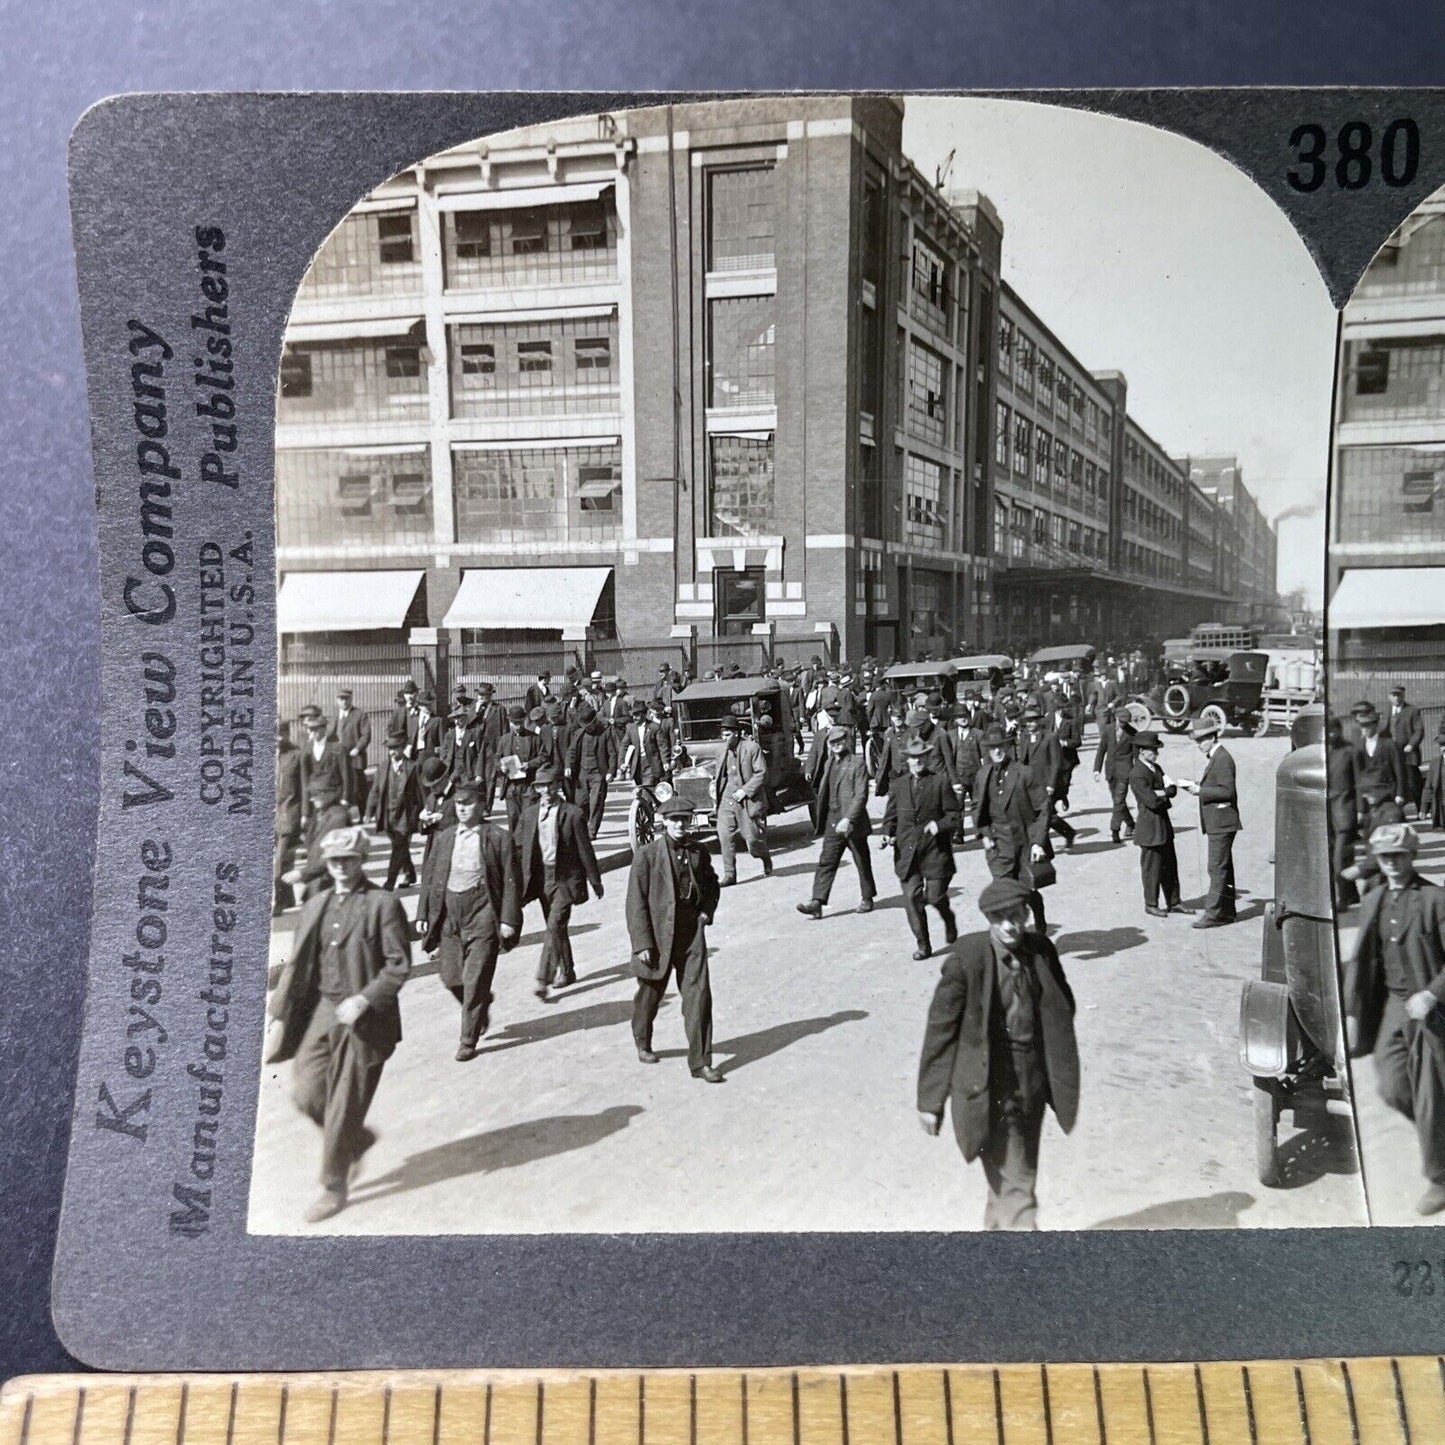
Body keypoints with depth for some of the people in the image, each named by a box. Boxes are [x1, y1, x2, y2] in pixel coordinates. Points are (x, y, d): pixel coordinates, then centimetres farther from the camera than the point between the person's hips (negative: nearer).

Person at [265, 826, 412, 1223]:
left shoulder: (383, 904, -9)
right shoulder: (316, 906, 9)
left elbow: (399, 965, -12)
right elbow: (296, 966, 11)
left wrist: (362, 1000, -21)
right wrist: (280, 1019, 8)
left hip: (363, 1019, -6)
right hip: (320, 1011, 6)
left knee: (344, 1105, 2)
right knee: (306, 1093, 4)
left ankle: (334, 1187, 21)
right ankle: (358, 1139, 33)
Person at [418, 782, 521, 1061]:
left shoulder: (498, 839, -3)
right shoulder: (444, 839, 10)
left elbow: (510, 882, -4)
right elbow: (430, 878, 14)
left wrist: (508, 919, -10)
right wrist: (422, 914, 7)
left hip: (482, 914, -4)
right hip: (449, 912, 5)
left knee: (475, 981, -4)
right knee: (450, 977, 7)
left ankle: (468, 1041, 10)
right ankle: (481, 1007, 37)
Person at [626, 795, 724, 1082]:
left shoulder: (699, 852, 4)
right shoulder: (647, 854, -9)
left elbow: (711, 884, 22)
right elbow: (636, 901, -10)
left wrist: (707, 910, 4)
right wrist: (642, 942, -14)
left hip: (692, 934, 2)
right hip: (658, 935, -2)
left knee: (698, 994, -5)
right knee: (651, 993, 15)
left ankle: (700, 1061, 3)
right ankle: (643, 1044, 42)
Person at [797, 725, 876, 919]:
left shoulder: (858, 763, -10)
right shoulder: (830, 763, 11)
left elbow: (861, 795, -17)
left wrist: (848, 819, -26)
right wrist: (820, 822, 15)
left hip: (853, 823, -5)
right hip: (833, 823, 6)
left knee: (862, 863, 10)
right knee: (826, 862, -1)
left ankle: (867, 899, 26)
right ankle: (817, 903, -5)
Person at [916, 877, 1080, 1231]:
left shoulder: (1041, 950, -3)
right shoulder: (967, 958, -17)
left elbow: (1063, 1010, 11)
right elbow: (940, 1027, -12)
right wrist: (930, 1098, -9)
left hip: (1032, 1080, 5)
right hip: (988, 1086, -5)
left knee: (1020, 1171, 21)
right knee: (1013, 1181, -5)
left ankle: (998, 1223, 43)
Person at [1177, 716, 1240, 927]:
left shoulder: (1222, 758, -16)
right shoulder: (1214, 757, 16)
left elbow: (1227, 791, -22)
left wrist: (1200, 791, -19)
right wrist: (1198, 786, 6)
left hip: (1221, 823, -11)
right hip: (1218, 822, 11)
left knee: (1217, 868, -8)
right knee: (1223, 868, 15)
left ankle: (1214, 914, -6)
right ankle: (1226, 911, 23)